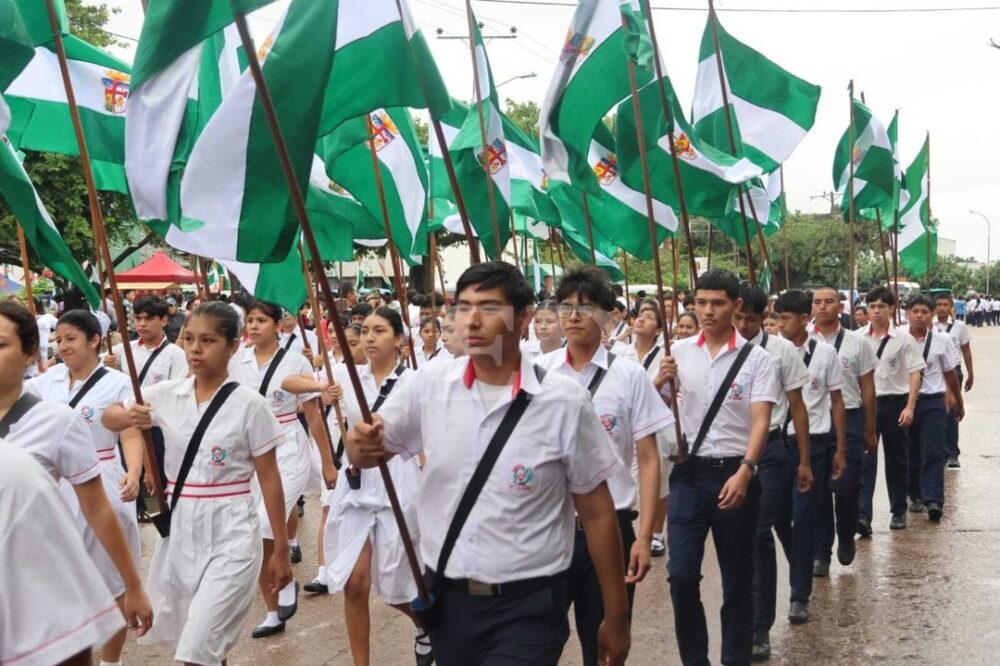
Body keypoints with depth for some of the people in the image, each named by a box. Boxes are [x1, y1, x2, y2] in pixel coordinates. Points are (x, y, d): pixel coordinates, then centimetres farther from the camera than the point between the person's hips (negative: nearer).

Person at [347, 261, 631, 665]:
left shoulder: (565, 401, -12)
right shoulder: (430, 385, -4)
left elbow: (597, 513, -5)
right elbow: (370, 453, 6)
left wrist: (616, 617, -1)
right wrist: (359, 443, -19)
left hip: (527, 609, -4)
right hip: (446, 599, 4)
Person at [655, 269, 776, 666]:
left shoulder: (755, 358, -3)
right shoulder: (678, 352, 4)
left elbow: (760, 421, -11)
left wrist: (744, 471, -26)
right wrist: (659, 381, -15)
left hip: (735, 473, -2)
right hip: (688, 473, 2)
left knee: (737, 578, 9)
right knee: (681, 574, -3)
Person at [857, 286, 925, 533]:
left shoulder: (903, 339, -4)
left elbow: (914, 374, -4)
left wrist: (910, 407, -12)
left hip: (894, 403, 0)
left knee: (896, 459, 13)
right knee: (864, 460, -7)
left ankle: (899, 511, 28)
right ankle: (862, 515, -10)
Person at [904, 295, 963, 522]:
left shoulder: (942, 340, -2)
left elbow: (950, 373, 9)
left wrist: (959, 403, 19)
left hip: (932, 402, -1)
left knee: (932, 453, -7)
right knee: (910, 452, 11)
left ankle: (933, 501, -9)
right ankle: (915, 495, 26)